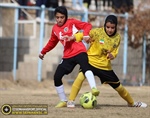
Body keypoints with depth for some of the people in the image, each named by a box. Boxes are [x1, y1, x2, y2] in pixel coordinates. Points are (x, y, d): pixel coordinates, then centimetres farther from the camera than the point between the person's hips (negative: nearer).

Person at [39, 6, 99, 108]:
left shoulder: (72, 22, -2)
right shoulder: (55, 29, 13)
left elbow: (88, 25, -7)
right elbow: (52, 42, 30)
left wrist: (85, 34, -26)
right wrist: (43, 52, 33)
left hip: (79, 52, -6)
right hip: (67, 56, 6)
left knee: (85, 67, -36)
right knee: (57, 77, -1)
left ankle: (94, 89, -51)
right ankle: (63, 101, 12)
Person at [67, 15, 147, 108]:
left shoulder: (117, 37, -3)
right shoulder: (97, 32, -15)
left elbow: (115, 52, 5)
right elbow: (82, 36, -12)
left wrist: (112, 56, -18)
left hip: (105, 66, 3)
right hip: (91, 61, -3)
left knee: (118, 86, 12)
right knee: (81, 76, -32)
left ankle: (132, 103, 38)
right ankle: (71, 101, -24)